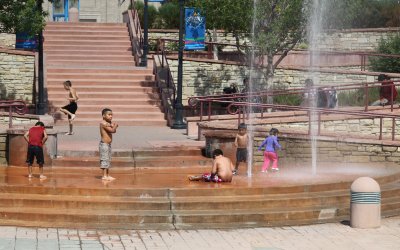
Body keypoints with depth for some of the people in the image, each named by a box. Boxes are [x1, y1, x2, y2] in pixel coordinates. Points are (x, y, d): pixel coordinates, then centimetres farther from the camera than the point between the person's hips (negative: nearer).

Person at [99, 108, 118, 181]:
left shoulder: (108, 123, 14)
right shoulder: (104, 123, -15)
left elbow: (114, 131, 9)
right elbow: (112, 130, -22)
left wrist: (113, 126, -10)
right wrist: (115, 126, -4)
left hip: (108, 144, 10)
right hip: (104, 144, -10)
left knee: (108, 160, 13)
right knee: (105, 159, -9)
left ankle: (108, 175, 19)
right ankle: (104, 175, -9)